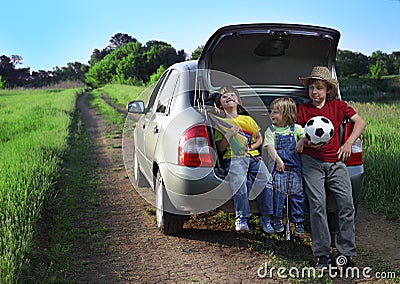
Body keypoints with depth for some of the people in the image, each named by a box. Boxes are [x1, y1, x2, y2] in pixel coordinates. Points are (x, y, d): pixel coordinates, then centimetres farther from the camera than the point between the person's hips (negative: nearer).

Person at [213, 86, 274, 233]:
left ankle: (265, 218, -6)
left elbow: (259, 138, 21)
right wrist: (229, 134, -11)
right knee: (240, 182, -32)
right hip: (234, 158, -3)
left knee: (266, 180, -20)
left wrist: (251, 147, 1)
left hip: (253, 156, 3)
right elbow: (220, 148, 4)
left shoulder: (248, 119, 21)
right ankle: (241, 218, -21)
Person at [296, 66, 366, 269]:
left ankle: (346, 253, 2)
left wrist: (349, 143, -2)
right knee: (317, 205, -13)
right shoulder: (302, 109, 11)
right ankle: (322, 255, -4)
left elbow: (360, 122, 11)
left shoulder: (337, 105, 14)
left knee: (347, 204, -9)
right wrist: (305, 141, -14)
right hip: (312, 161, -1)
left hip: (336, 162, 2)